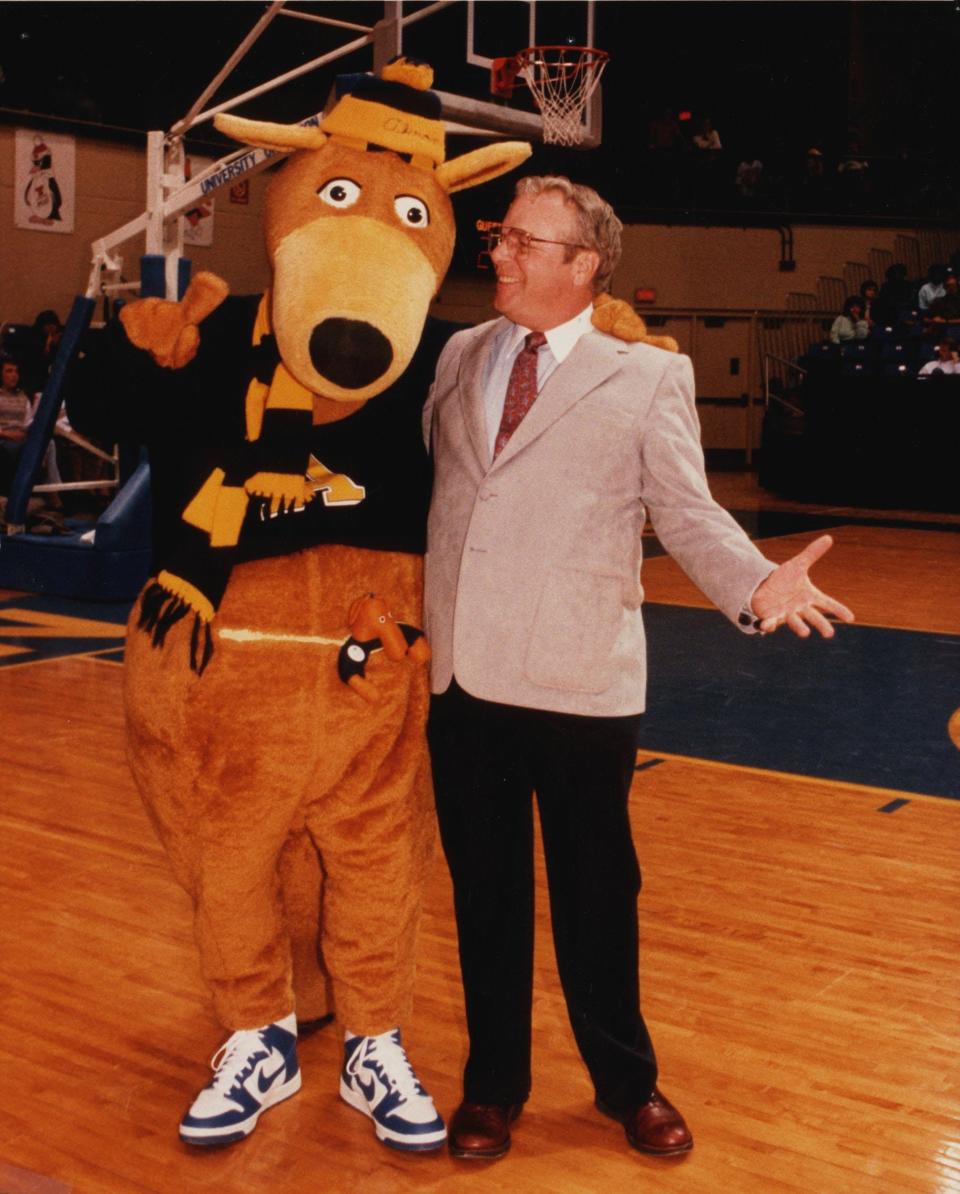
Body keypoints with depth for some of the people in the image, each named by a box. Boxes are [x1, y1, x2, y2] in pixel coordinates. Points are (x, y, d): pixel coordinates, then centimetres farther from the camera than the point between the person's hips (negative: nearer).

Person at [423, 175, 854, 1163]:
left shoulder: (649, 377, 0)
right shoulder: (456, 358, 11)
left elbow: (687, 514, -5)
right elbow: (422, 481, 17)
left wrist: (758, 585, -22)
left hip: (579, 686, -3)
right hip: (462, 682, 3)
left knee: (596, 898, 11)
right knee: (485, 896, 14)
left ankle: (626, 1083, 33)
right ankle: (493, 1083, 33)